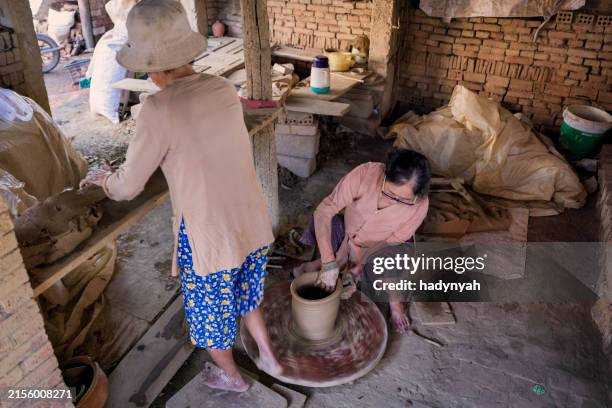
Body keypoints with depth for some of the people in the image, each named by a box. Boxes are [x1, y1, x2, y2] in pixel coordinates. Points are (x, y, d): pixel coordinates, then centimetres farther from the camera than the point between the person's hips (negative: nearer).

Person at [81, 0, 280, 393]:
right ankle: (269, 357, 51)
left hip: (209, 237, -5)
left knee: (211, 311, 23)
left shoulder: (160, 110, -22)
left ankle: (231, 376, 49)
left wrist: (103, 177, 11)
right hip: (253, 226, 6)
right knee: (246, 295, 31)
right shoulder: (225, 89, -4)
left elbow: (129, 187, -10)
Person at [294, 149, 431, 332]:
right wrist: (329, 264, -38)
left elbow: (392, 243, -15)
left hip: (376, 249, 1)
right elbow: (324, 211, -33)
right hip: (347, 235, 0)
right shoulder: (365, 173, -32)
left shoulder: (419, 206, -26)